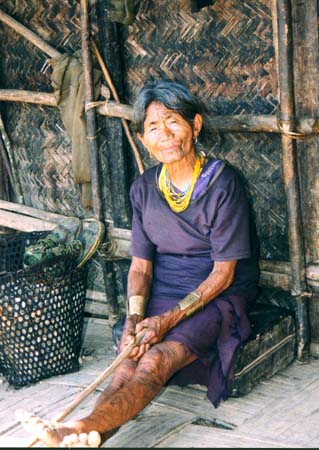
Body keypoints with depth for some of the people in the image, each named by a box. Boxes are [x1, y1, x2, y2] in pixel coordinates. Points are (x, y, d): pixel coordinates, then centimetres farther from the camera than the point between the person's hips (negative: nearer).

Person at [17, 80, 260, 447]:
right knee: (127, 367, -25)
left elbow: (223, 273, -12)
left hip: (215, 297, -4)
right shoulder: (144, 188, 5)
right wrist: (135, 318, -13)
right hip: (161, 295, 5)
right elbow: (140, 265, 6)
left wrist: (170, 319, -21)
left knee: (155, 361, -32)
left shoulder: (222, 183, -11)